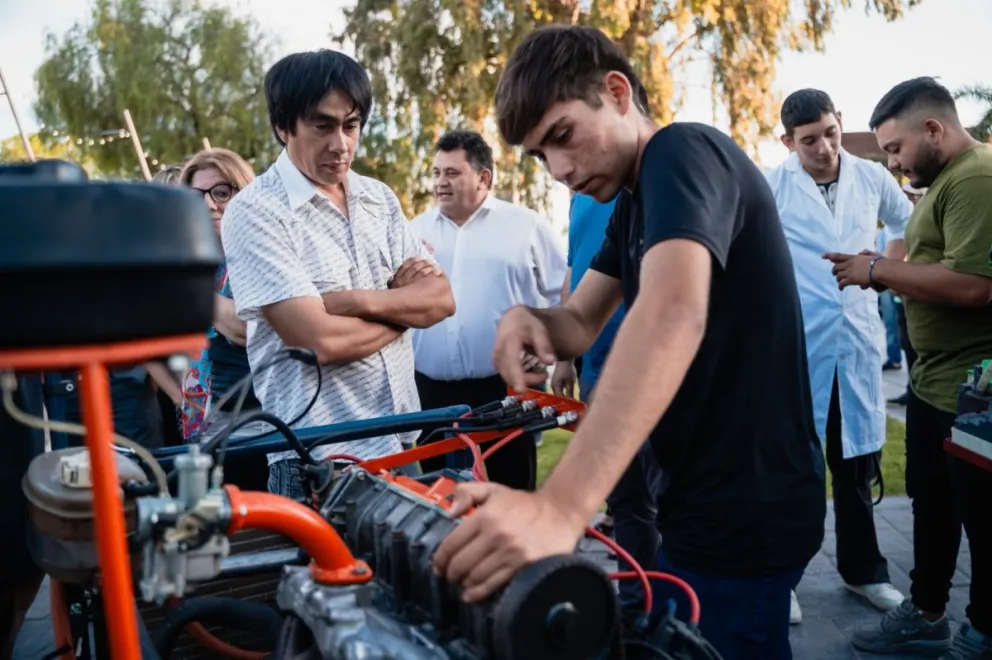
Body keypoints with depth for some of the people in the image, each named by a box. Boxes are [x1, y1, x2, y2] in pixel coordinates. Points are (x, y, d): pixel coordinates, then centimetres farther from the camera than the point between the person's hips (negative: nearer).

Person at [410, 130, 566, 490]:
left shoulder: (526, 224, 4)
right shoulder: (416, 229, 13)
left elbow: (563, 296, 5)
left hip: (506, 388, -3)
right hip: (431, 391, 3)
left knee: (513, 491, 5)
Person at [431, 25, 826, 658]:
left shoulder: (683, 154, -19)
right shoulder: (636, 203, 13)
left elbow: (674, 314, -37)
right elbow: (580, 325, 11)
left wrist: (560, 508, -48)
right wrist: (528, 319, -14)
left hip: (746, 510, -9)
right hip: (704, 499, 10)